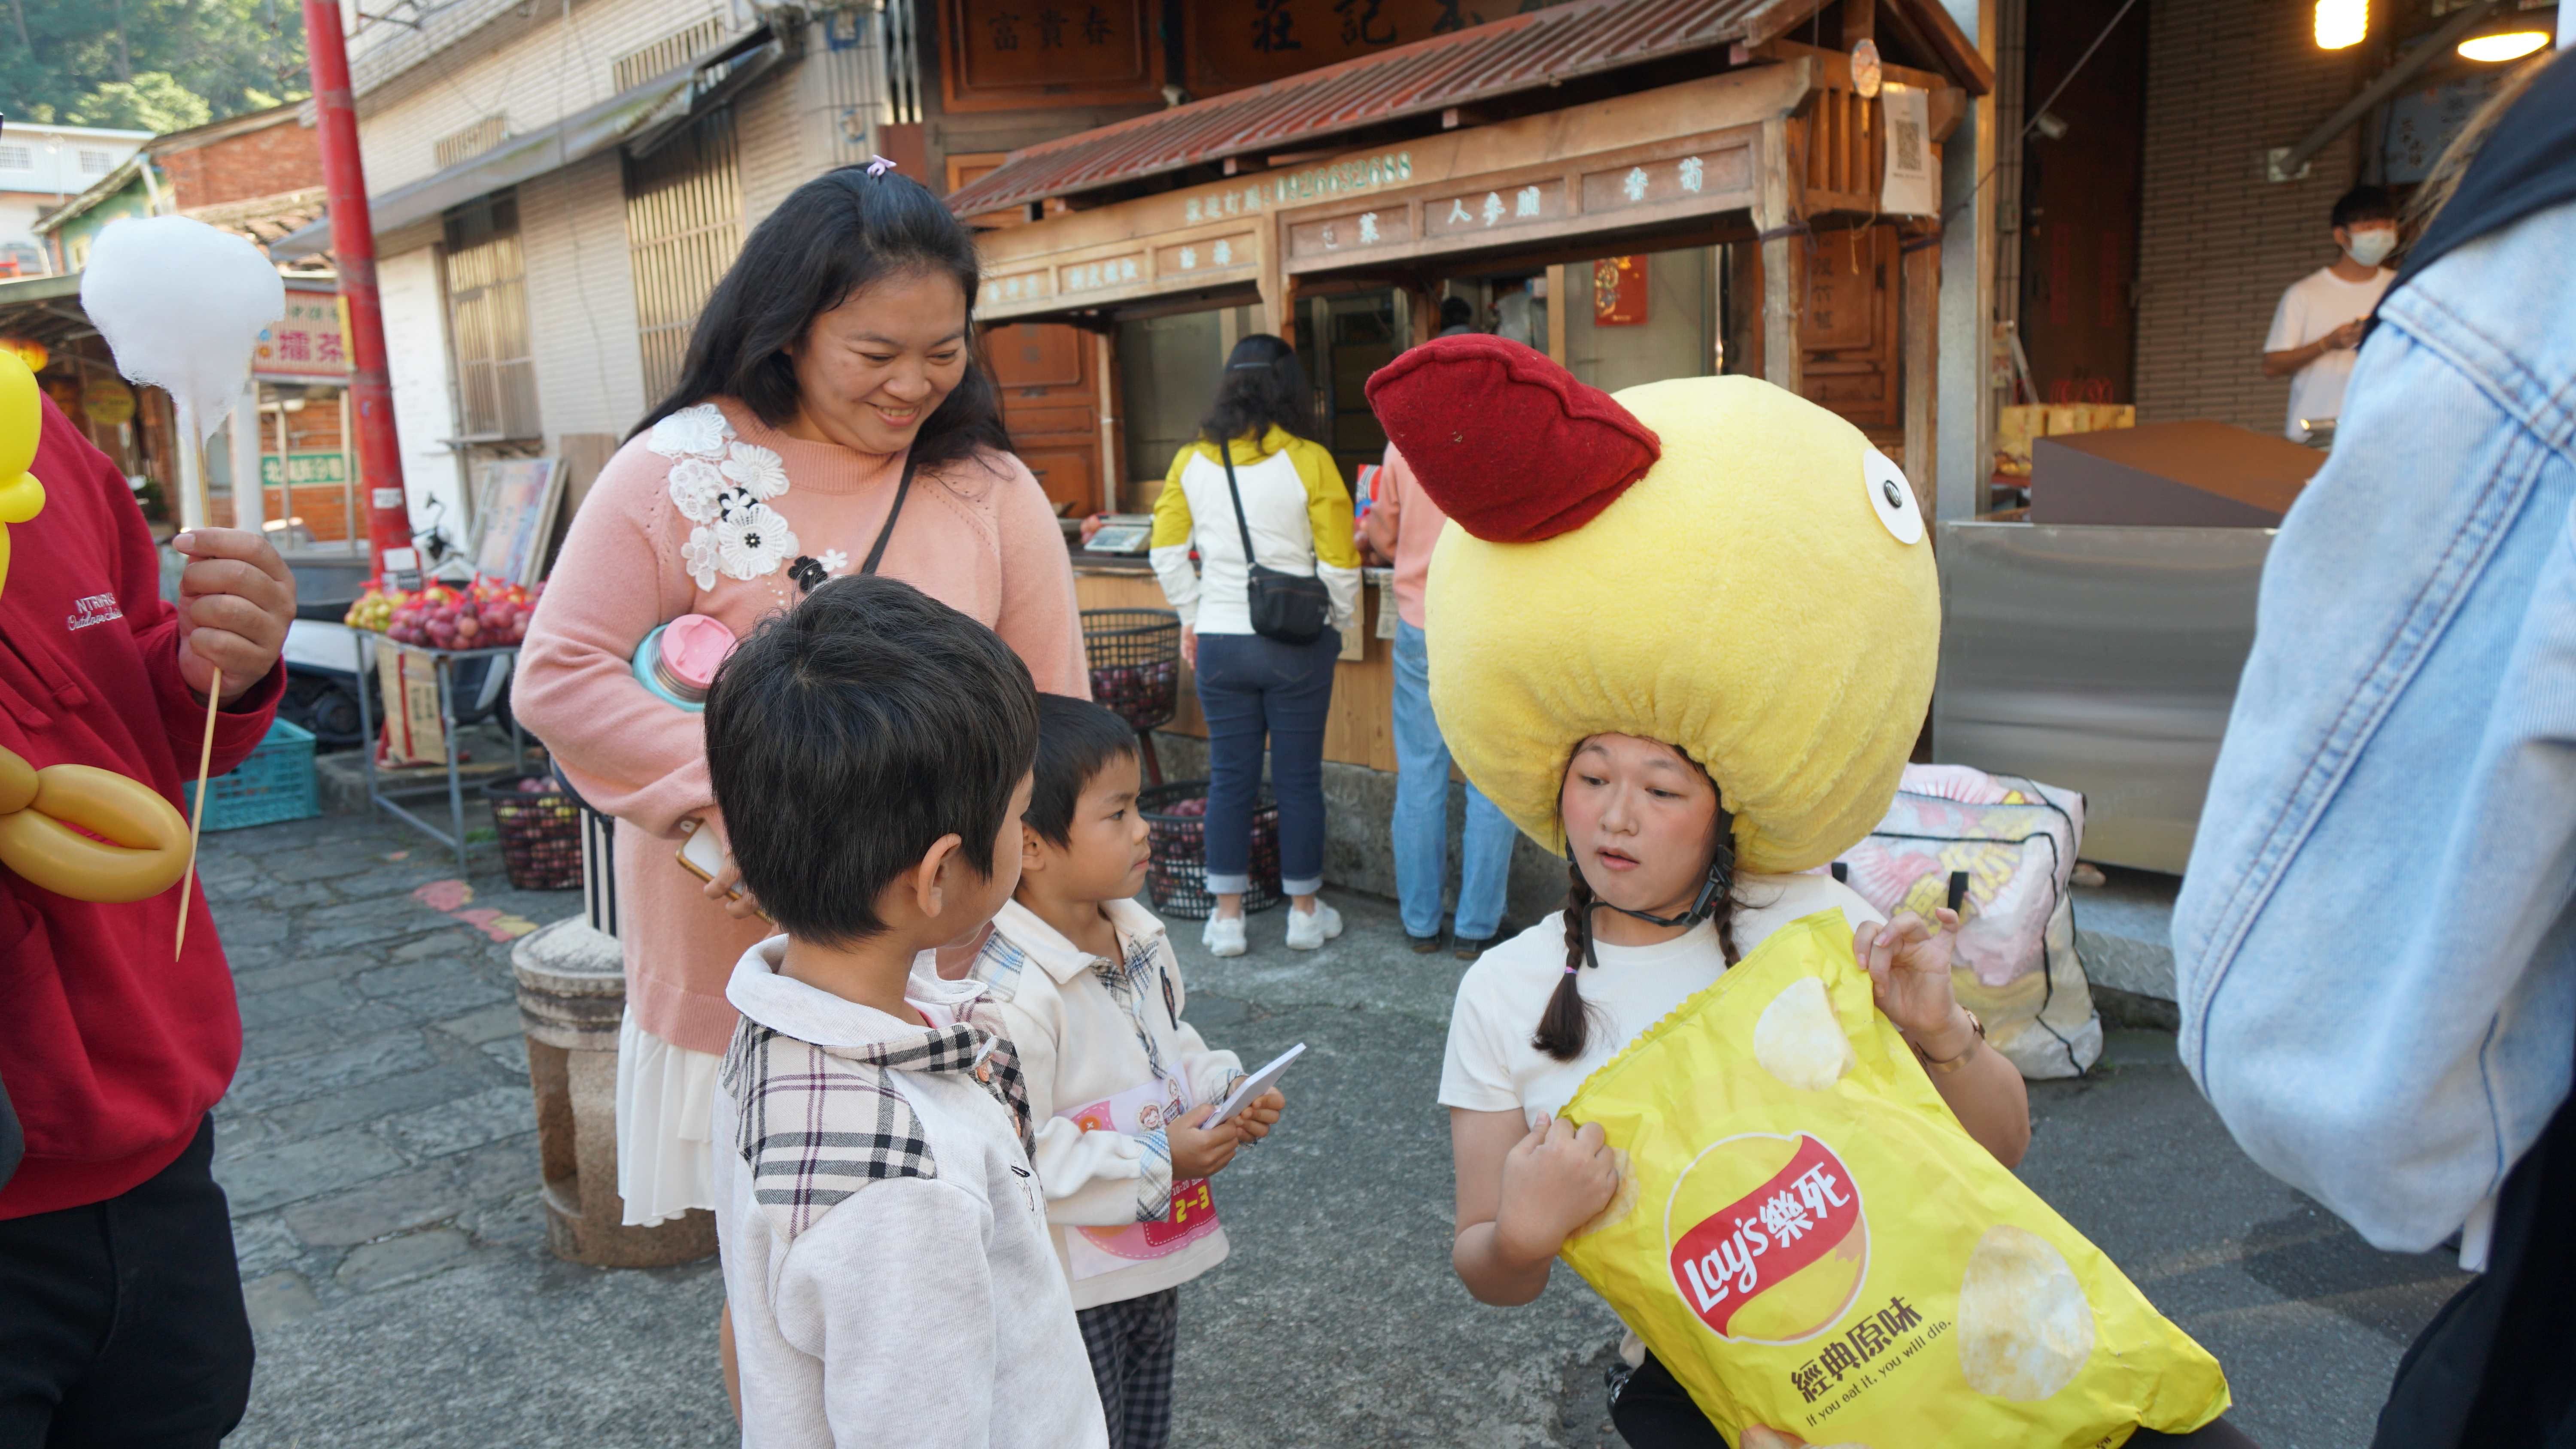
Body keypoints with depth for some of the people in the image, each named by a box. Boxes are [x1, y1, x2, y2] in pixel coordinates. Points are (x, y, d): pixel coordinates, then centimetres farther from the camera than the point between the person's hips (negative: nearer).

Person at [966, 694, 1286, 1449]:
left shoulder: (1141, 937, -1)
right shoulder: (1012, 992, -29)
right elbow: (1012, 1159, -29)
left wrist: (1227, 1089, -5)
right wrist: (1156, 1161, -25)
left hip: (1154, 1258, 8)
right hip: (1069, 1285, -8)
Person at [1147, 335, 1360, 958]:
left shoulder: (1192, 461, 1)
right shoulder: (1308, 462, -9)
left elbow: (1167, 551, 4)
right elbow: (1338, 565, -10)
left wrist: (1192, 617, 15)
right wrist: (1340, 622, 6)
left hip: (1220, 642, 3)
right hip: (1297, 646, -2)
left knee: (1229, 778, 10)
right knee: (1299, 778, 8)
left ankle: (1228, 918, 17)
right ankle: (1305, 913, 20)